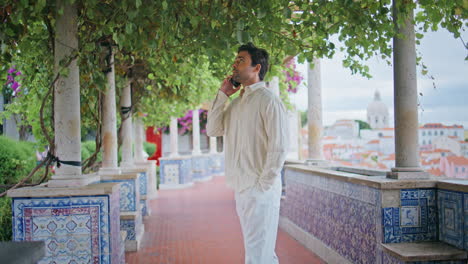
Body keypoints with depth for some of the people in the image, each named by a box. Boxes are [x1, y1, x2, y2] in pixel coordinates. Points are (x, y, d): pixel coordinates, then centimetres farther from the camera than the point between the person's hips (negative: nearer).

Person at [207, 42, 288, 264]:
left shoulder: (268, 100, -10)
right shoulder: (236, 102, 14)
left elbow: (278, 148, -14)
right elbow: (213, 130, 11)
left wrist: (263, 185, -16)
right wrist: (222, 94, 6)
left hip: (260, 189, -8)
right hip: (240, 188, 8)